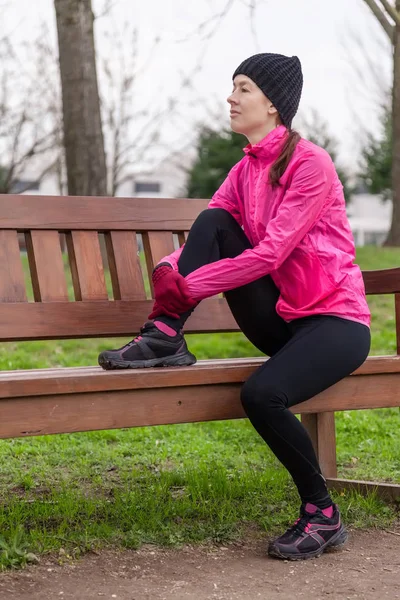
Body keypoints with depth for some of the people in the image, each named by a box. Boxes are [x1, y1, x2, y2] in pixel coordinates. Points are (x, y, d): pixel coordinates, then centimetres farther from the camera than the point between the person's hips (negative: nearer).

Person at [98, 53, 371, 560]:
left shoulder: (311, 164, -16)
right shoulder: (246, 170, 9)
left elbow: (269, 255, -24)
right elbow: (203, 237, 4)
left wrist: (188, 286, -26)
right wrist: (170, 271, -17)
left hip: (335, 320, -7)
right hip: (279, 319, 7)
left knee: (262, 393, -33)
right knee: (213, 224, -10)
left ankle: (322, 515, -10)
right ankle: (165, 337, -14)